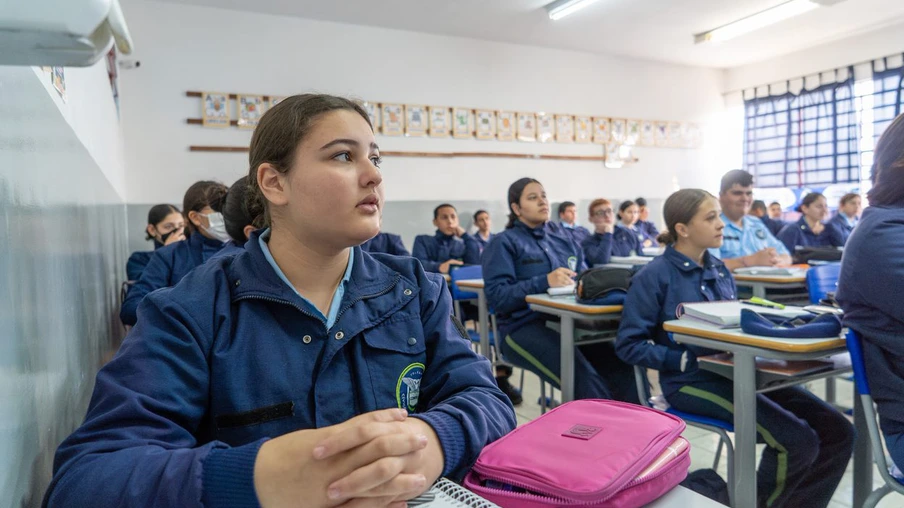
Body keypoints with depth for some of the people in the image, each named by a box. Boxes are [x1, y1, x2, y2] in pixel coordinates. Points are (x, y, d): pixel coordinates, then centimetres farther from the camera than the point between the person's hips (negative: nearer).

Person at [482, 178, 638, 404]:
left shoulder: (564, 243, 23)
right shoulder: (505, 243, 4)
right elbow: (497, 295, -9)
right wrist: (544, 282, -20)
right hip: (524, 326, -5)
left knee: (624, 367, -23)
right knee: (586, 381, -32)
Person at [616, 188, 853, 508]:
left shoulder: (719, 270, 13)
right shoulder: (655, 276, -9)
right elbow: (628, 345, -10)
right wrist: (688, 360, -18)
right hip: (691, 381, -7)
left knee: (838, 432, -4)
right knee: (797, 440, -20)